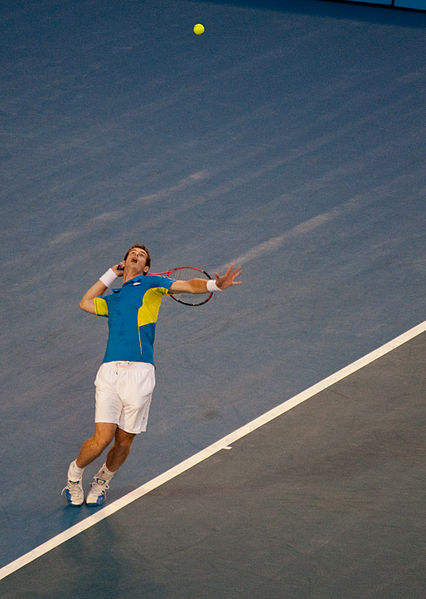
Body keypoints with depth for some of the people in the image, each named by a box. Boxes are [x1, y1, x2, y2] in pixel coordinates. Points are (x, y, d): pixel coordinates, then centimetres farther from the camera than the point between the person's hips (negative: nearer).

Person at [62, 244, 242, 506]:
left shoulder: (150, 284, 13)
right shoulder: (113, 299, 26)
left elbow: (187, 285, 0)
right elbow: (86, 303, 42)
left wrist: (215, 285, -18)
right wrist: (110, 275, 35)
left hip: (139, 374, -2)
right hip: (109, 371, 2)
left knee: (124, 441, 3)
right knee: (102, 438, -8)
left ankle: (103, 480, 28)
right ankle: (75, 471, 18)